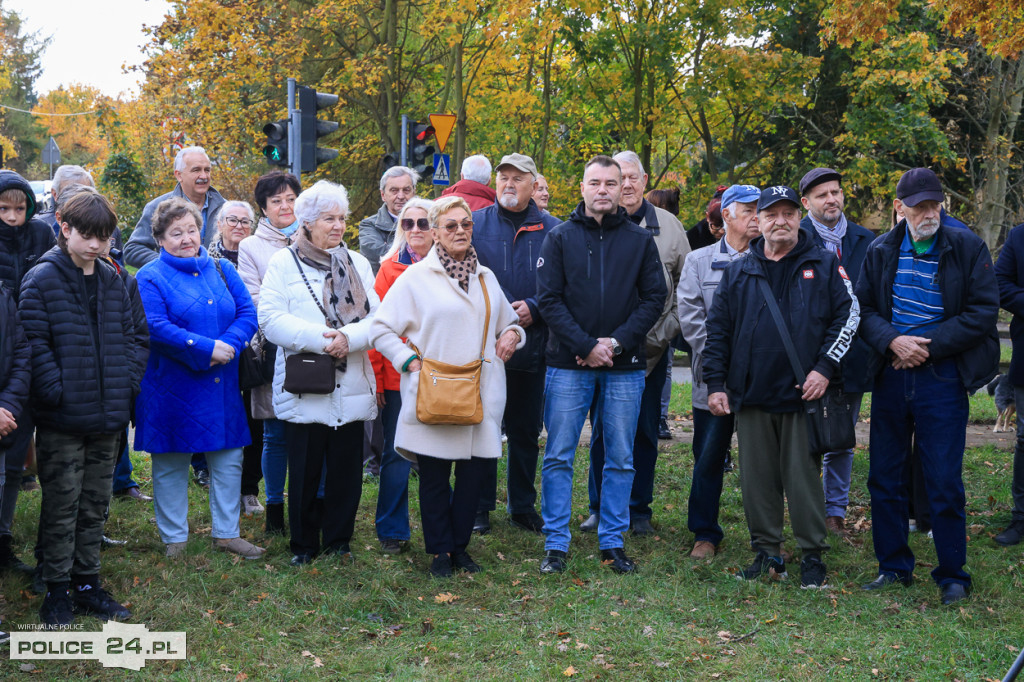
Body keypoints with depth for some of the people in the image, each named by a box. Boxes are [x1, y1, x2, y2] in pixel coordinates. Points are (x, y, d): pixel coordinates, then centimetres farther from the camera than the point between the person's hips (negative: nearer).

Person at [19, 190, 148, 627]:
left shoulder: (113, 282, 10)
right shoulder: (42, 280, -8)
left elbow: (136, 336, 14)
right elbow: (33, 342, -13)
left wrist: (128, 383, 2)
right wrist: (56, 391, -18)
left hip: (108, 418, 5)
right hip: (62, 421, -5)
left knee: (95, 504, 13)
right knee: (61, 505, 2)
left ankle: (87, 582, 24)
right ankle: (57, 590, 13)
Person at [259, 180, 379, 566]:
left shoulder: (358, 264, 14)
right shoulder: (284, 263, 3)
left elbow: (378, 318, 3)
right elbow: (271, 319, -9)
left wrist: (348, 337, -16)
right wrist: (319, 338, -20)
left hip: (351, 388, 3)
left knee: (346, 469, 6)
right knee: (304, 472, 3)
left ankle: (338, 540, 21)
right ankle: (304, 544, 17)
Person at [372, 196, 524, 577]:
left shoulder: (486, 278, 17)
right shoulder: (415, 278, 1)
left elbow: (509, 322, 28)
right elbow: (382, 329, 1)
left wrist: (512, 334, 6)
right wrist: (411, 362, -9)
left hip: (480, 395, 4)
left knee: (474, 472, 4)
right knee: (434, 475, 2)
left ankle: (460, 546, 20)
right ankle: (439, 551, 14)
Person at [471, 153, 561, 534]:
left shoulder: (552, 231, 4)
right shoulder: (475, 224, 3)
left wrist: (534, 308, -11)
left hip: (532, 347, 1)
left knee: (526, 431, 11)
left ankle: (523, 507, 23)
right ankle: (480, 507, 15)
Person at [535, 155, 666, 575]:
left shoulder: (640, 240, 7)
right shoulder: (560, 238, 3)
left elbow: (654, 298, 2)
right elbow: (549, 299, -3)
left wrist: (617, 342, -10)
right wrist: (586, 346, -13)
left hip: (625, 367, 1)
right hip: (568, 364, -1)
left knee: (620, 459, 6)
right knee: (559, 457, 0)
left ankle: (613, 543, 16)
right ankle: (556, 544, 8)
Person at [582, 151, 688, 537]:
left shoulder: (668, 226, 5)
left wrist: (669, 326, 0)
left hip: (651, 347, 1)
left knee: (645, 430, 7)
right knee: (602, 429, 4)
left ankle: (639, 509, 19)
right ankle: (600, 508, 16)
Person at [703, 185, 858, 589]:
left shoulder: (823, 266, 5)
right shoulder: (739, 273, 11)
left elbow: (847, 316, 1)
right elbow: (718, 330, 11)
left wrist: (825, 368, -8)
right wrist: (715, 384, 4)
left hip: (802, 393, -3)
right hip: (750, 396, 3)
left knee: (803, 476, 1)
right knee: (756, 478, 7)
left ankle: (813, 555, 11)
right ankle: (767, 552, 18)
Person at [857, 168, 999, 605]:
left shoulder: (967, 248, -3)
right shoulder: (881, 251, 6)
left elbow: (983, 312, -6)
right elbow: (863, 308, 7)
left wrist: (928, 347, -13)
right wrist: (892, 340, -13)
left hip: (943, 376, -3)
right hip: (891, 374, 4)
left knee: (944, 482, -1)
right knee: (884, 478, 9)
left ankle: (952, 575, 13)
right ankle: (894, 566, 24)